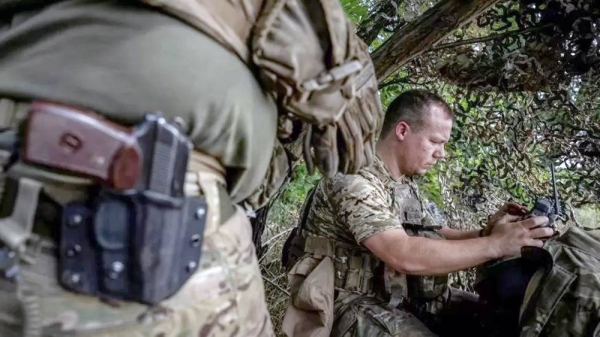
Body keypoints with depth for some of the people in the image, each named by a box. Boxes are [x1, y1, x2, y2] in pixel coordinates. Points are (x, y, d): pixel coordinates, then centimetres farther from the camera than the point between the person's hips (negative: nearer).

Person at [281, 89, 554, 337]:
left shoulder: (405, 183, 8)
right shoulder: (352, 180, -22)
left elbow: (428, 236, 12)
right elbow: (404, 255, -31)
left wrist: (484, 232, -5)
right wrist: (495, 245, -27)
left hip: (402, 296, 9)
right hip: (356, 304, -8)